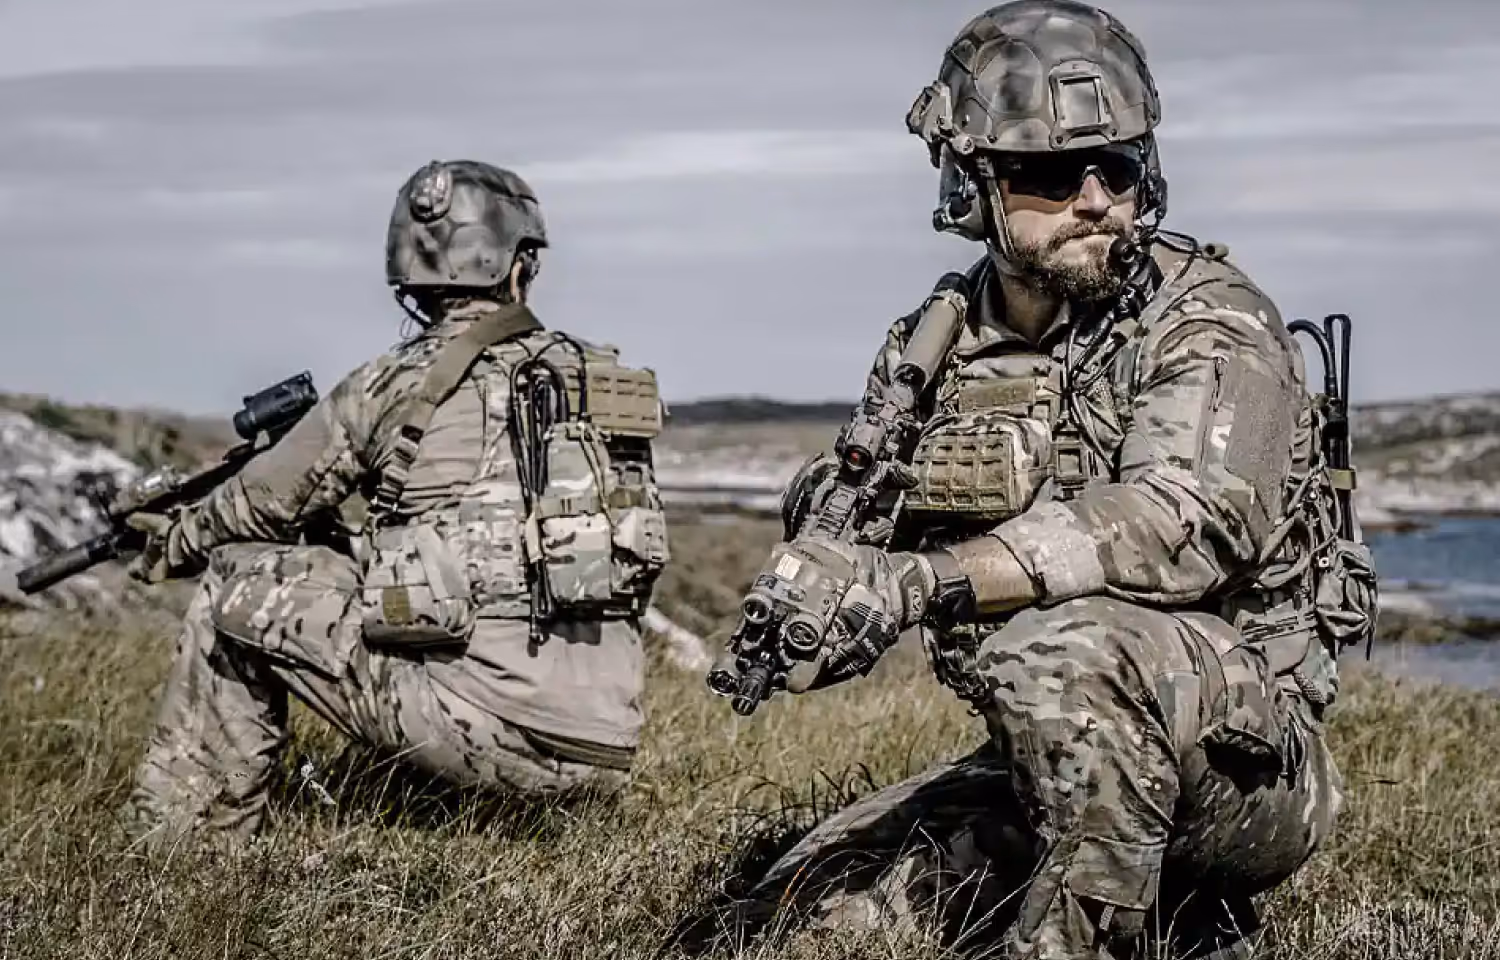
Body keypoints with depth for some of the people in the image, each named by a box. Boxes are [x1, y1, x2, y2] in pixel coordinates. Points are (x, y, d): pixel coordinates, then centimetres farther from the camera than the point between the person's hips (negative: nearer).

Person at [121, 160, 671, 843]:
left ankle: (179, 838, 17)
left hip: (485, 724, -5)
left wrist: (176, 542, 34)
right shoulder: (602, 378, 11)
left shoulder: (396, 388, -3)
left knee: (242, 589, 10)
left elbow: (263, 504, 13)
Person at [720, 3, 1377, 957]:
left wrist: (923, 582, -37)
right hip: (1035, 770, 7)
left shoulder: (1212, 324, -11)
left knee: (1060, 651, -35)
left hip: (1245, 755, -7)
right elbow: (854, 550, 9)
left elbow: (1179, 525, -28)